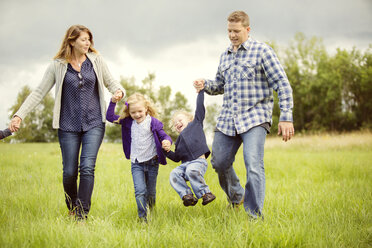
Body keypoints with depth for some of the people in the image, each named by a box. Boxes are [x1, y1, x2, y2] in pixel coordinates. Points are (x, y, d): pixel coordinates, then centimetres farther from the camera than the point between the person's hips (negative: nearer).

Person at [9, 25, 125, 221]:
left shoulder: (96, 61, 5)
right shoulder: (57, 66, 0)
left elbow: (111, 82, 15)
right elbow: (39, 92, 3)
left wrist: (119, 91, -10)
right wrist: (19, 115, -5)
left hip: (94, 124, 0)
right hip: (68, 125, 0)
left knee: (87, 167, -13)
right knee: (69, 172, 2)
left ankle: (82, 215, -10)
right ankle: (71, 211, 24)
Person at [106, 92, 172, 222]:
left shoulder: (153, 122, -8)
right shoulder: (128, 122, 2)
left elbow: (164, 136, -7)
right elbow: (110, 117, 6)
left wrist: (167, 141, -31)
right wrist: (113, 102, -6)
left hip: (152, 162, -1)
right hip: (136, 164, 1)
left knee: (150, 192, 10)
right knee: (140, 191, -14)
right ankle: (143, 218, -11)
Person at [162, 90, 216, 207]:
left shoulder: (196, 124, 17)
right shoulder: (179, 140, 28)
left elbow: (200, 107, 9)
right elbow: (177, 158, 27)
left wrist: (201, 91, 6)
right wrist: (168, 151, 11)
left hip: (199, 161, -5)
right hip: (185, 164, 5)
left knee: (192, 170, -37)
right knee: (174, 175, -25)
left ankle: (206, 193, -26)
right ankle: (187, 195, -29)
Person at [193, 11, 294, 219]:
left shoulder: (261, 51, -4)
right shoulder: (225, 56, 15)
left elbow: (282, 84, -7)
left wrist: (286, 117, -15)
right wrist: (205, 85, 4)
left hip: (255, 117, -6)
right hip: (228, 118, 6)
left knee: (254, 166, -17)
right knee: (219, 162, 9)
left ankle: (255, 216, -10)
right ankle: (236, 196, 36)